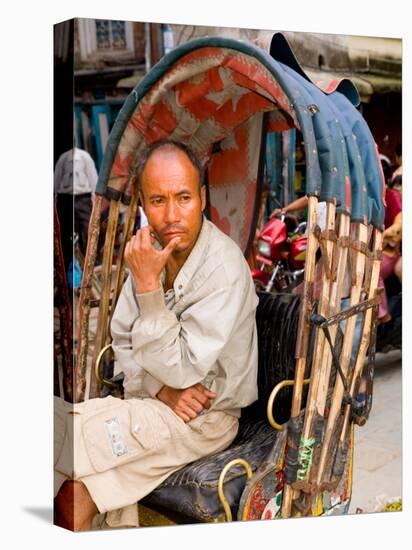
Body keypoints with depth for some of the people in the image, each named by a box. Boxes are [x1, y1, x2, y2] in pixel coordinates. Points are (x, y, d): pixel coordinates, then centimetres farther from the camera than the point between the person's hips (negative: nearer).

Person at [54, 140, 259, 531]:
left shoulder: (224, 268, -23)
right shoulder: (151, 250, -2)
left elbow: (181, 371, -24)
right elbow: (122, 341, 6)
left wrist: (148, 284, -29)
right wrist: (162, 389, -13)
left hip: (206, 416, -6)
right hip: (153, 399, 6)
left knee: (68, 436, -18)